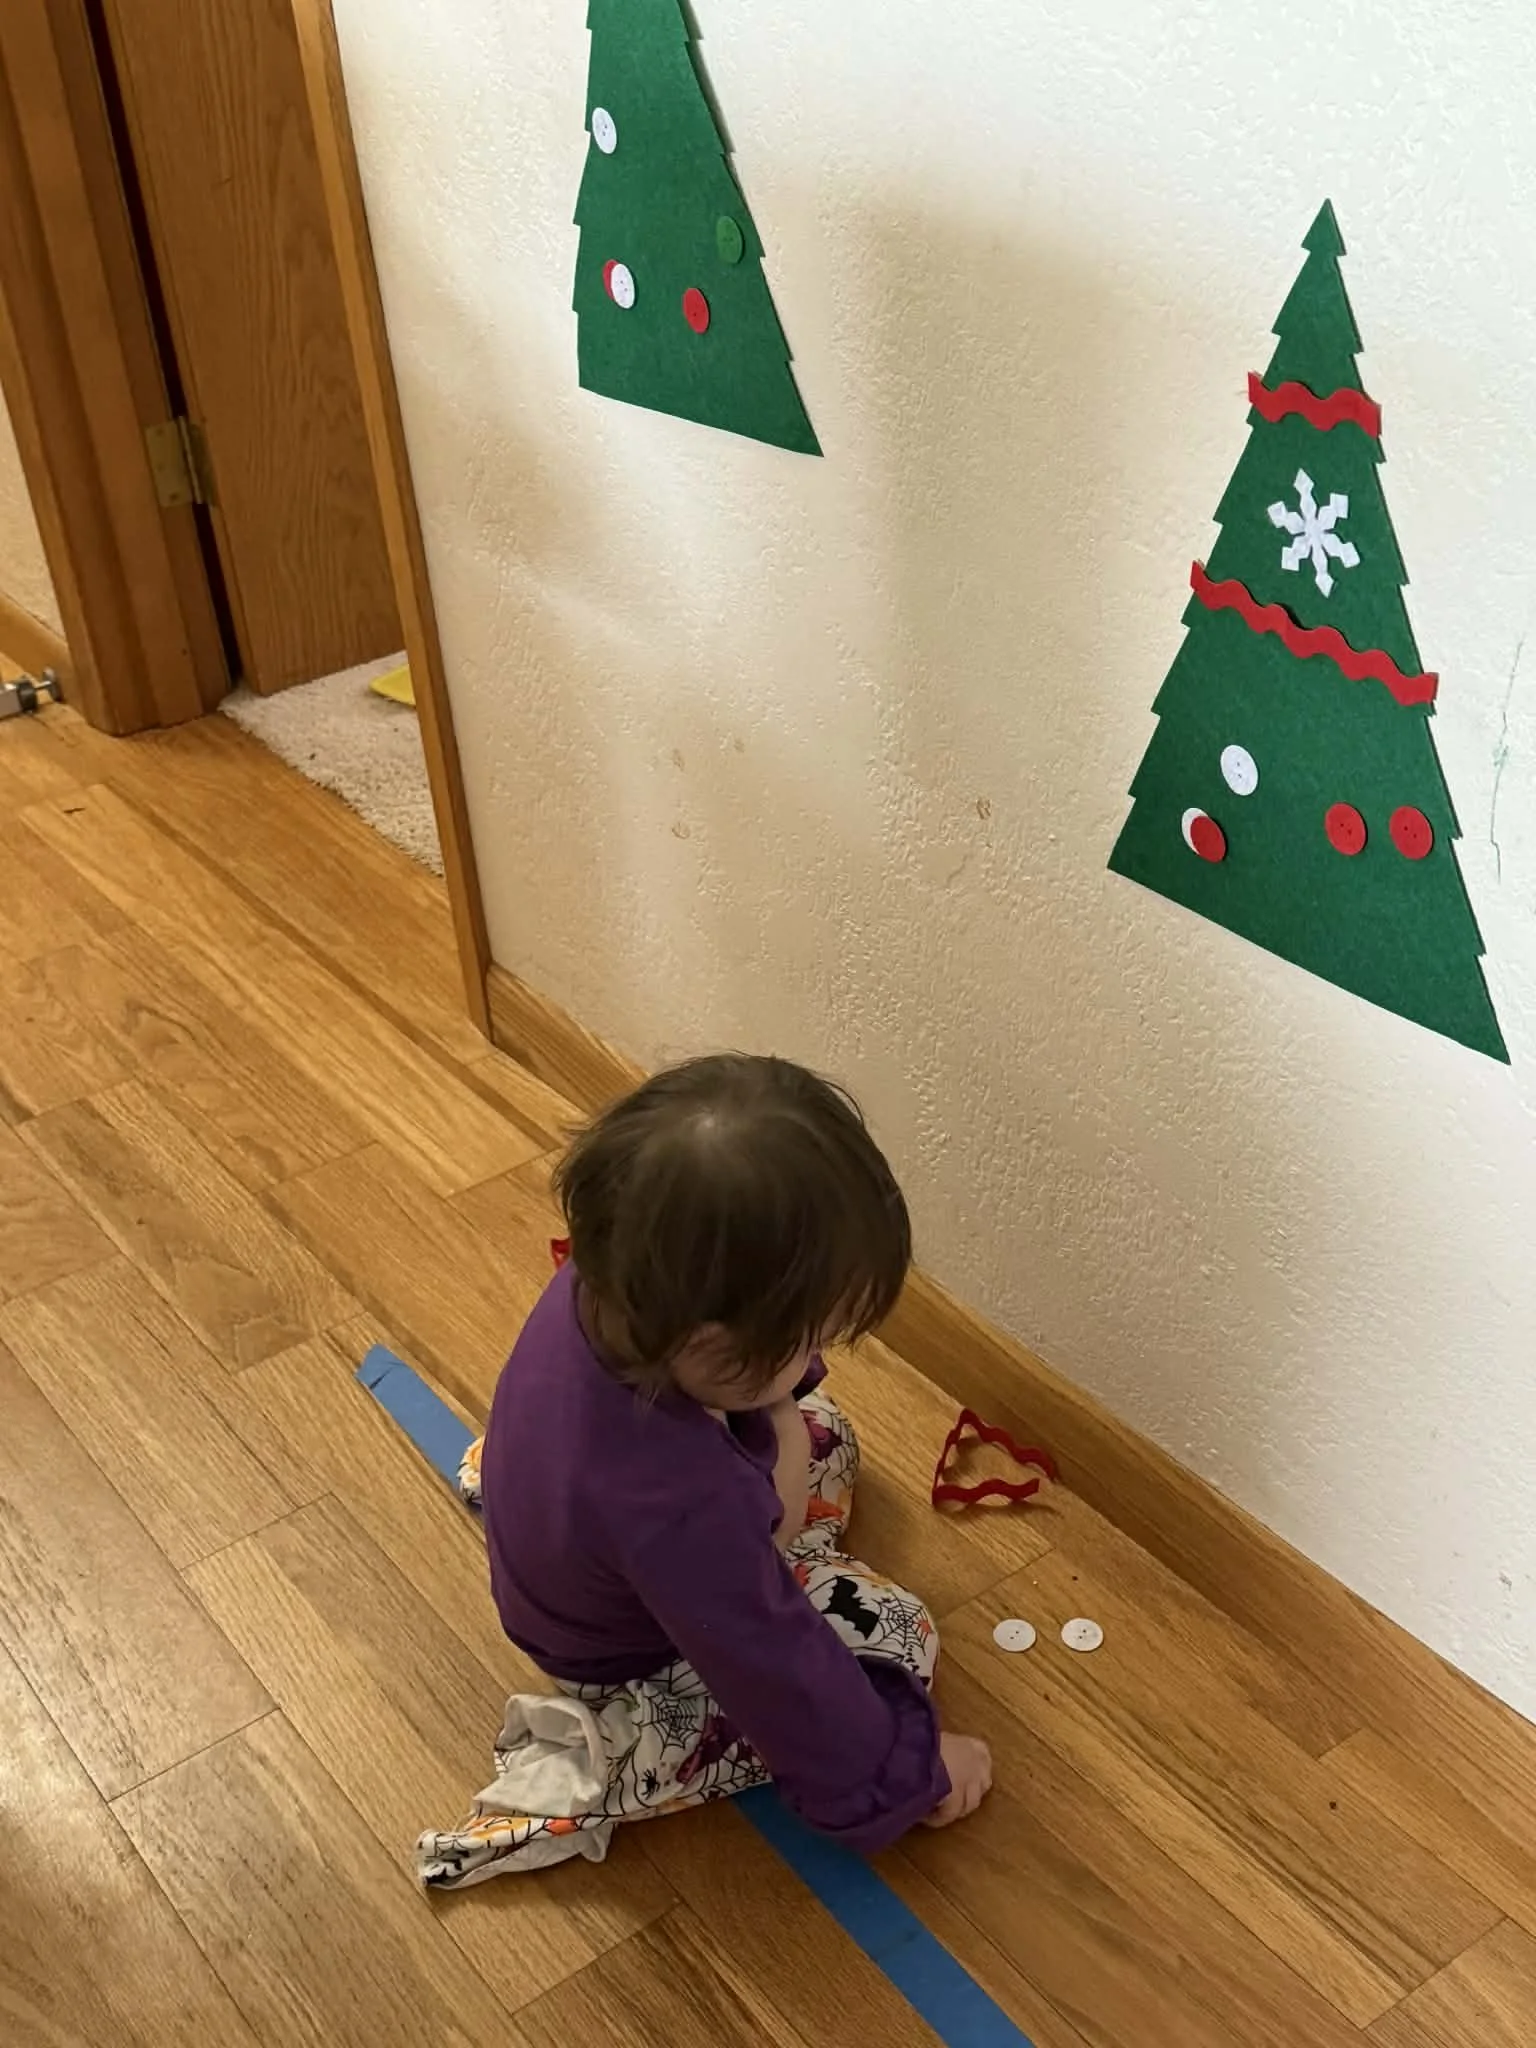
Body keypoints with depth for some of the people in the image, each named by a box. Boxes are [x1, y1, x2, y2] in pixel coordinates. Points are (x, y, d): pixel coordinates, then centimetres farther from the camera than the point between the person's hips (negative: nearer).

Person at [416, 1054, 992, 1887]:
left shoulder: (612, 1286, -29)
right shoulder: (674, 1505, -46)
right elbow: (778, 1678, -29)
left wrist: (777, 1437, -16)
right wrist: (911, 1777, -16)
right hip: (631, 1664, -7)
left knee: (822, 1433, 19)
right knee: (893, 1635, -8)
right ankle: (584, 1777, -8)